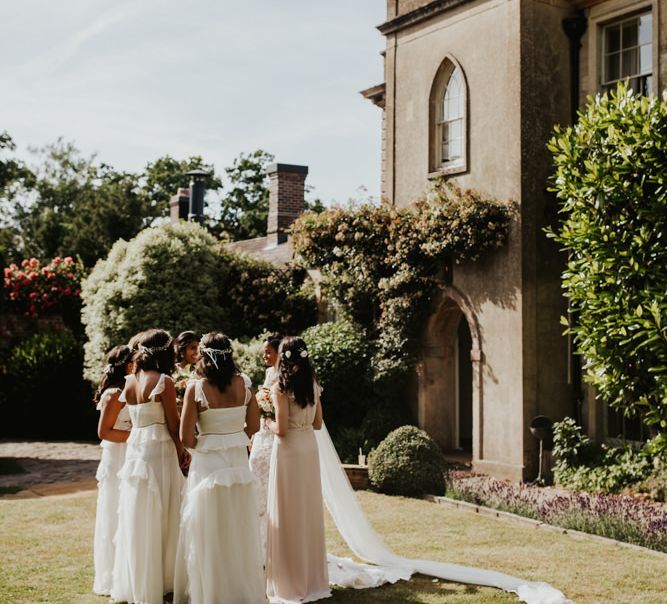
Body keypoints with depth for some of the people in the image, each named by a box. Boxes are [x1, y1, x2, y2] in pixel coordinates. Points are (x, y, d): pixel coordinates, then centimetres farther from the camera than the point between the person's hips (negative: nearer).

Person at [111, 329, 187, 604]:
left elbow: (133, 416, 11)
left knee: (136, 520, 14)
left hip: (135, 449, 6)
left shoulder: (129, 381, 5)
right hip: (159, 450, -6)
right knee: (159, 521, 3)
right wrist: (181, 451, 5)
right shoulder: (163, 382, -13)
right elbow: (173, 425, -9)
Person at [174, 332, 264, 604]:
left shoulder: (196, 388, -12)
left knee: (209, 537, 8)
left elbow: (186, 437, -11)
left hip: (208, 465, -4)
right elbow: (253, 425, 7)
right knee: (240, 533, 16)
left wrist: (200, 445, 8)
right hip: (239, 464, 4)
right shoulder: (243, 384, -2)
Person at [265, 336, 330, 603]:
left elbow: (281, 429, -16)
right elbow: (317, 423, 11)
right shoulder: (313, 385, 6)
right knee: (309, 512, 13)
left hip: (288, 450, -6)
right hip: (309, 447, 6)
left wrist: (268, 422, 4)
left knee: (288, 514, 2)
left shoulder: (280, 388, -12)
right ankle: (313, 579, 22)